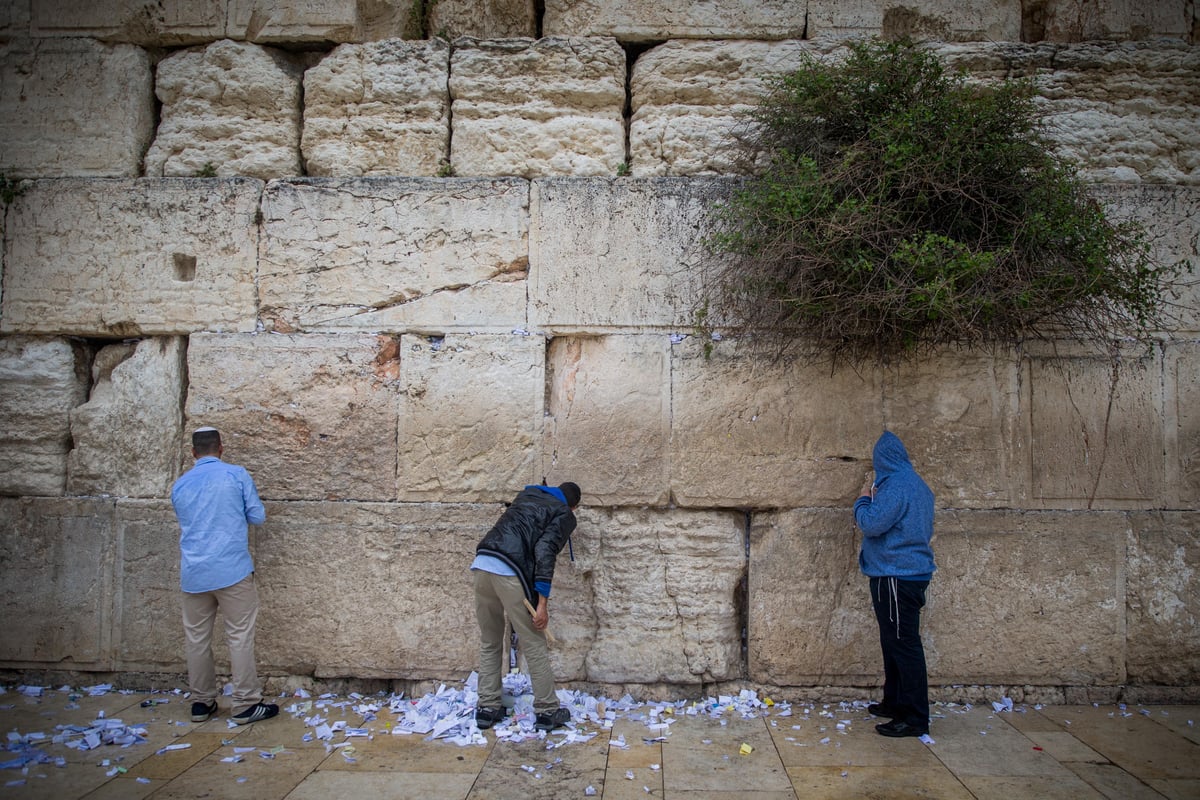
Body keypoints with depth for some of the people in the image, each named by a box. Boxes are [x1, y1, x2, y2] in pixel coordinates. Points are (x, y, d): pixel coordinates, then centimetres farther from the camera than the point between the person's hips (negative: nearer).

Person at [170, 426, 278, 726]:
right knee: (240, 637, 0)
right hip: (232, 569, -4)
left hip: (193, 574, 4)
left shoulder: (179, 485, 10)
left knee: (197, 639, 12)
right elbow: (258, 516, 0)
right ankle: (246, 704, 3)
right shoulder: (236, 475, -3)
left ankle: (201, 703, 21)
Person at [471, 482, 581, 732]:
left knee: (489, 642, 19)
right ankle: (547, 712, 15)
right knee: (534, 645, 7)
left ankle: (487, 708, 24)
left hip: (482, 563, 6)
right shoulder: (564, 514, 9)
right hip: (509, 571, -6)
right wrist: (542, 602, -8)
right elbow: (544, 550, -6)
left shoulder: (527, 494, 29)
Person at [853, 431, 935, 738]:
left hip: (897, 577, -10)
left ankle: (915, 718, -1)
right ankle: (894, 703, 29)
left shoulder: (896, 485, -17)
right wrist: (871, 502, 16)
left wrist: (863, 499, -4)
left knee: (903, 645, -6)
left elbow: (871, 524, -21)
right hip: (912, 572, 10)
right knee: (894, 643, 18)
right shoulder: (917, 485, 15)